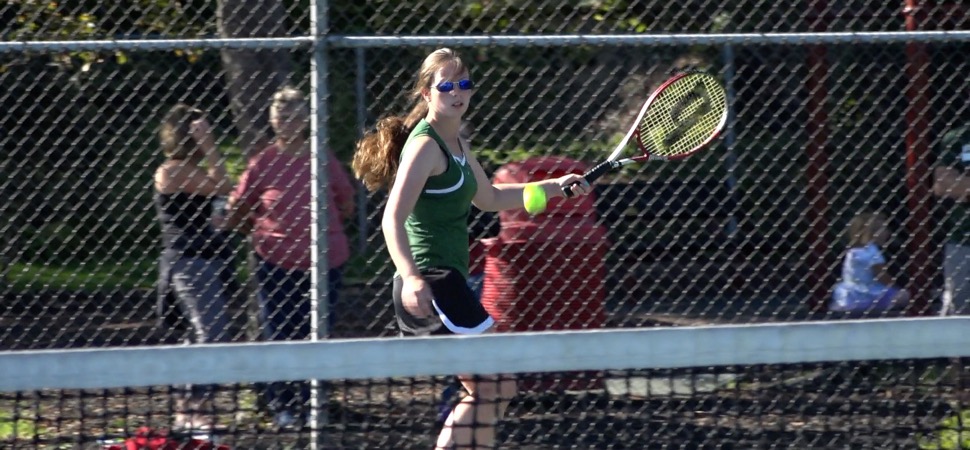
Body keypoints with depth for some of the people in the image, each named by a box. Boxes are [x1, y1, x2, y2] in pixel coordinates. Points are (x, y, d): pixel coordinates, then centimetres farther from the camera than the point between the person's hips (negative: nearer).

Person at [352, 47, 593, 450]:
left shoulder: (456, 145, 16)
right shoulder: (425, 145, -14)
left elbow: (490, 198, 33)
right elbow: (393, 220, -23)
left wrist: (554, 187, 27)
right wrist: (411, 277, -37)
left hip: (446, 281, 10)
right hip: (429, 283, -10)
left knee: (486, 391, 15)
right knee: (497, 385, -14)